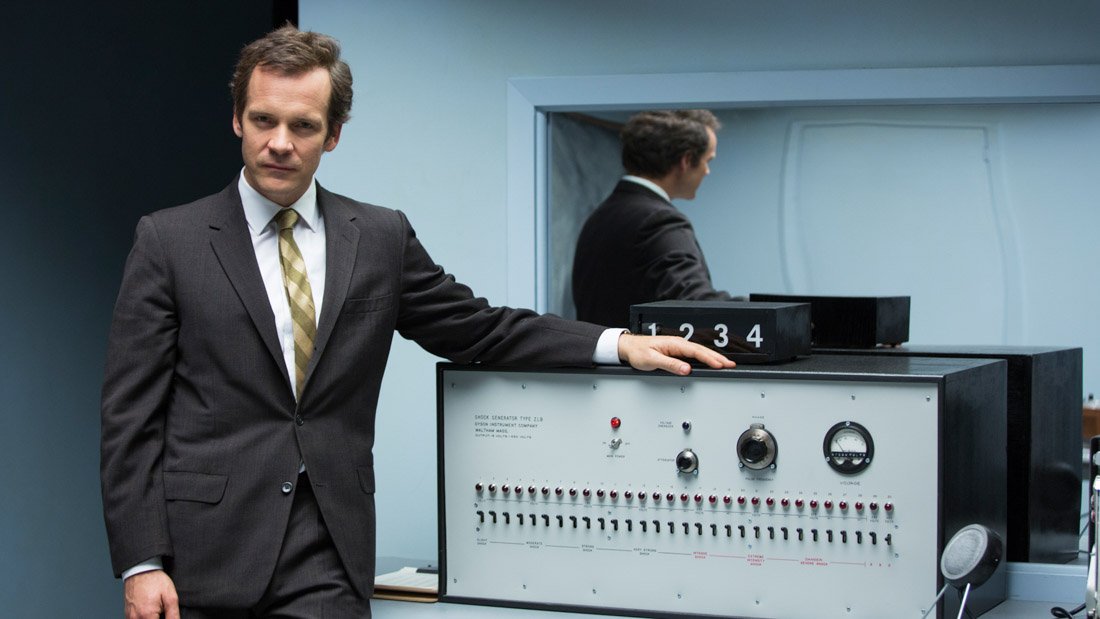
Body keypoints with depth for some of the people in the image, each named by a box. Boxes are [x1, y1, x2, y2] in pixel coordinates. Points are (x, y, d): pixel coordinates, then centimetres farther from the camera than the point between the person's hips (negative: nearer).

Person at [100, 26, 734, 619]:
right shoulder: (169, 241, 1)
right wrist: (141, 564, -8)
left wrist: (619, 344, 1)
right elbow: (130, 416, -1)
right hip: (203, 555, -1)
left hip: (325, 563, 2)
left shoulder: (382, 237, 9)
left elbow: (479, 328, 14)